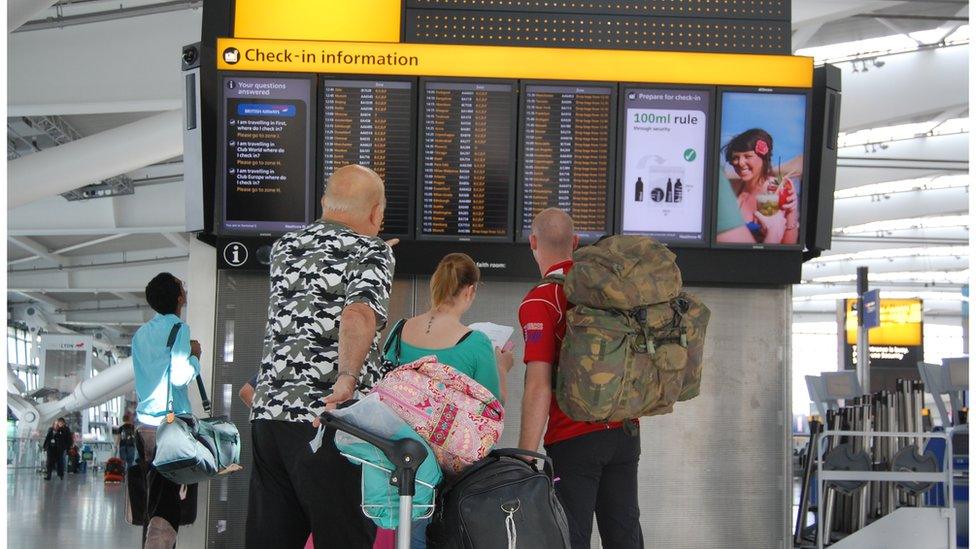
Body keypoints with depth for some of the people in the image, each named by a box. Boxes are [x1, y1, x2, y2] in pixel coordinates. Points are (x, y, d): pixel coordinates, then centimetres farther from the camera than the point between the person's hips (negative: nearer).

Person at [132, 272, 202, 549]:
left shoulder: (141, 334, 16)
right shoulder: (177, 328, -6)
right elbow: (180, 377, -16)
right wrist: (195, 356, 1)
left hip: (145, 425, 7)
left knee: (153, 503, 13)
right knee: (167, 507, -12)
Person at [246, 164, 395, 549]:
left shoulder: (284, 248, 17)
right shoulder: (372, 253, -2)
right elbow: (359, 313, -22)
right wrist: (347, 380, -33)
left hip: (268, 415, 6)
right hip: (326, 425, -6)